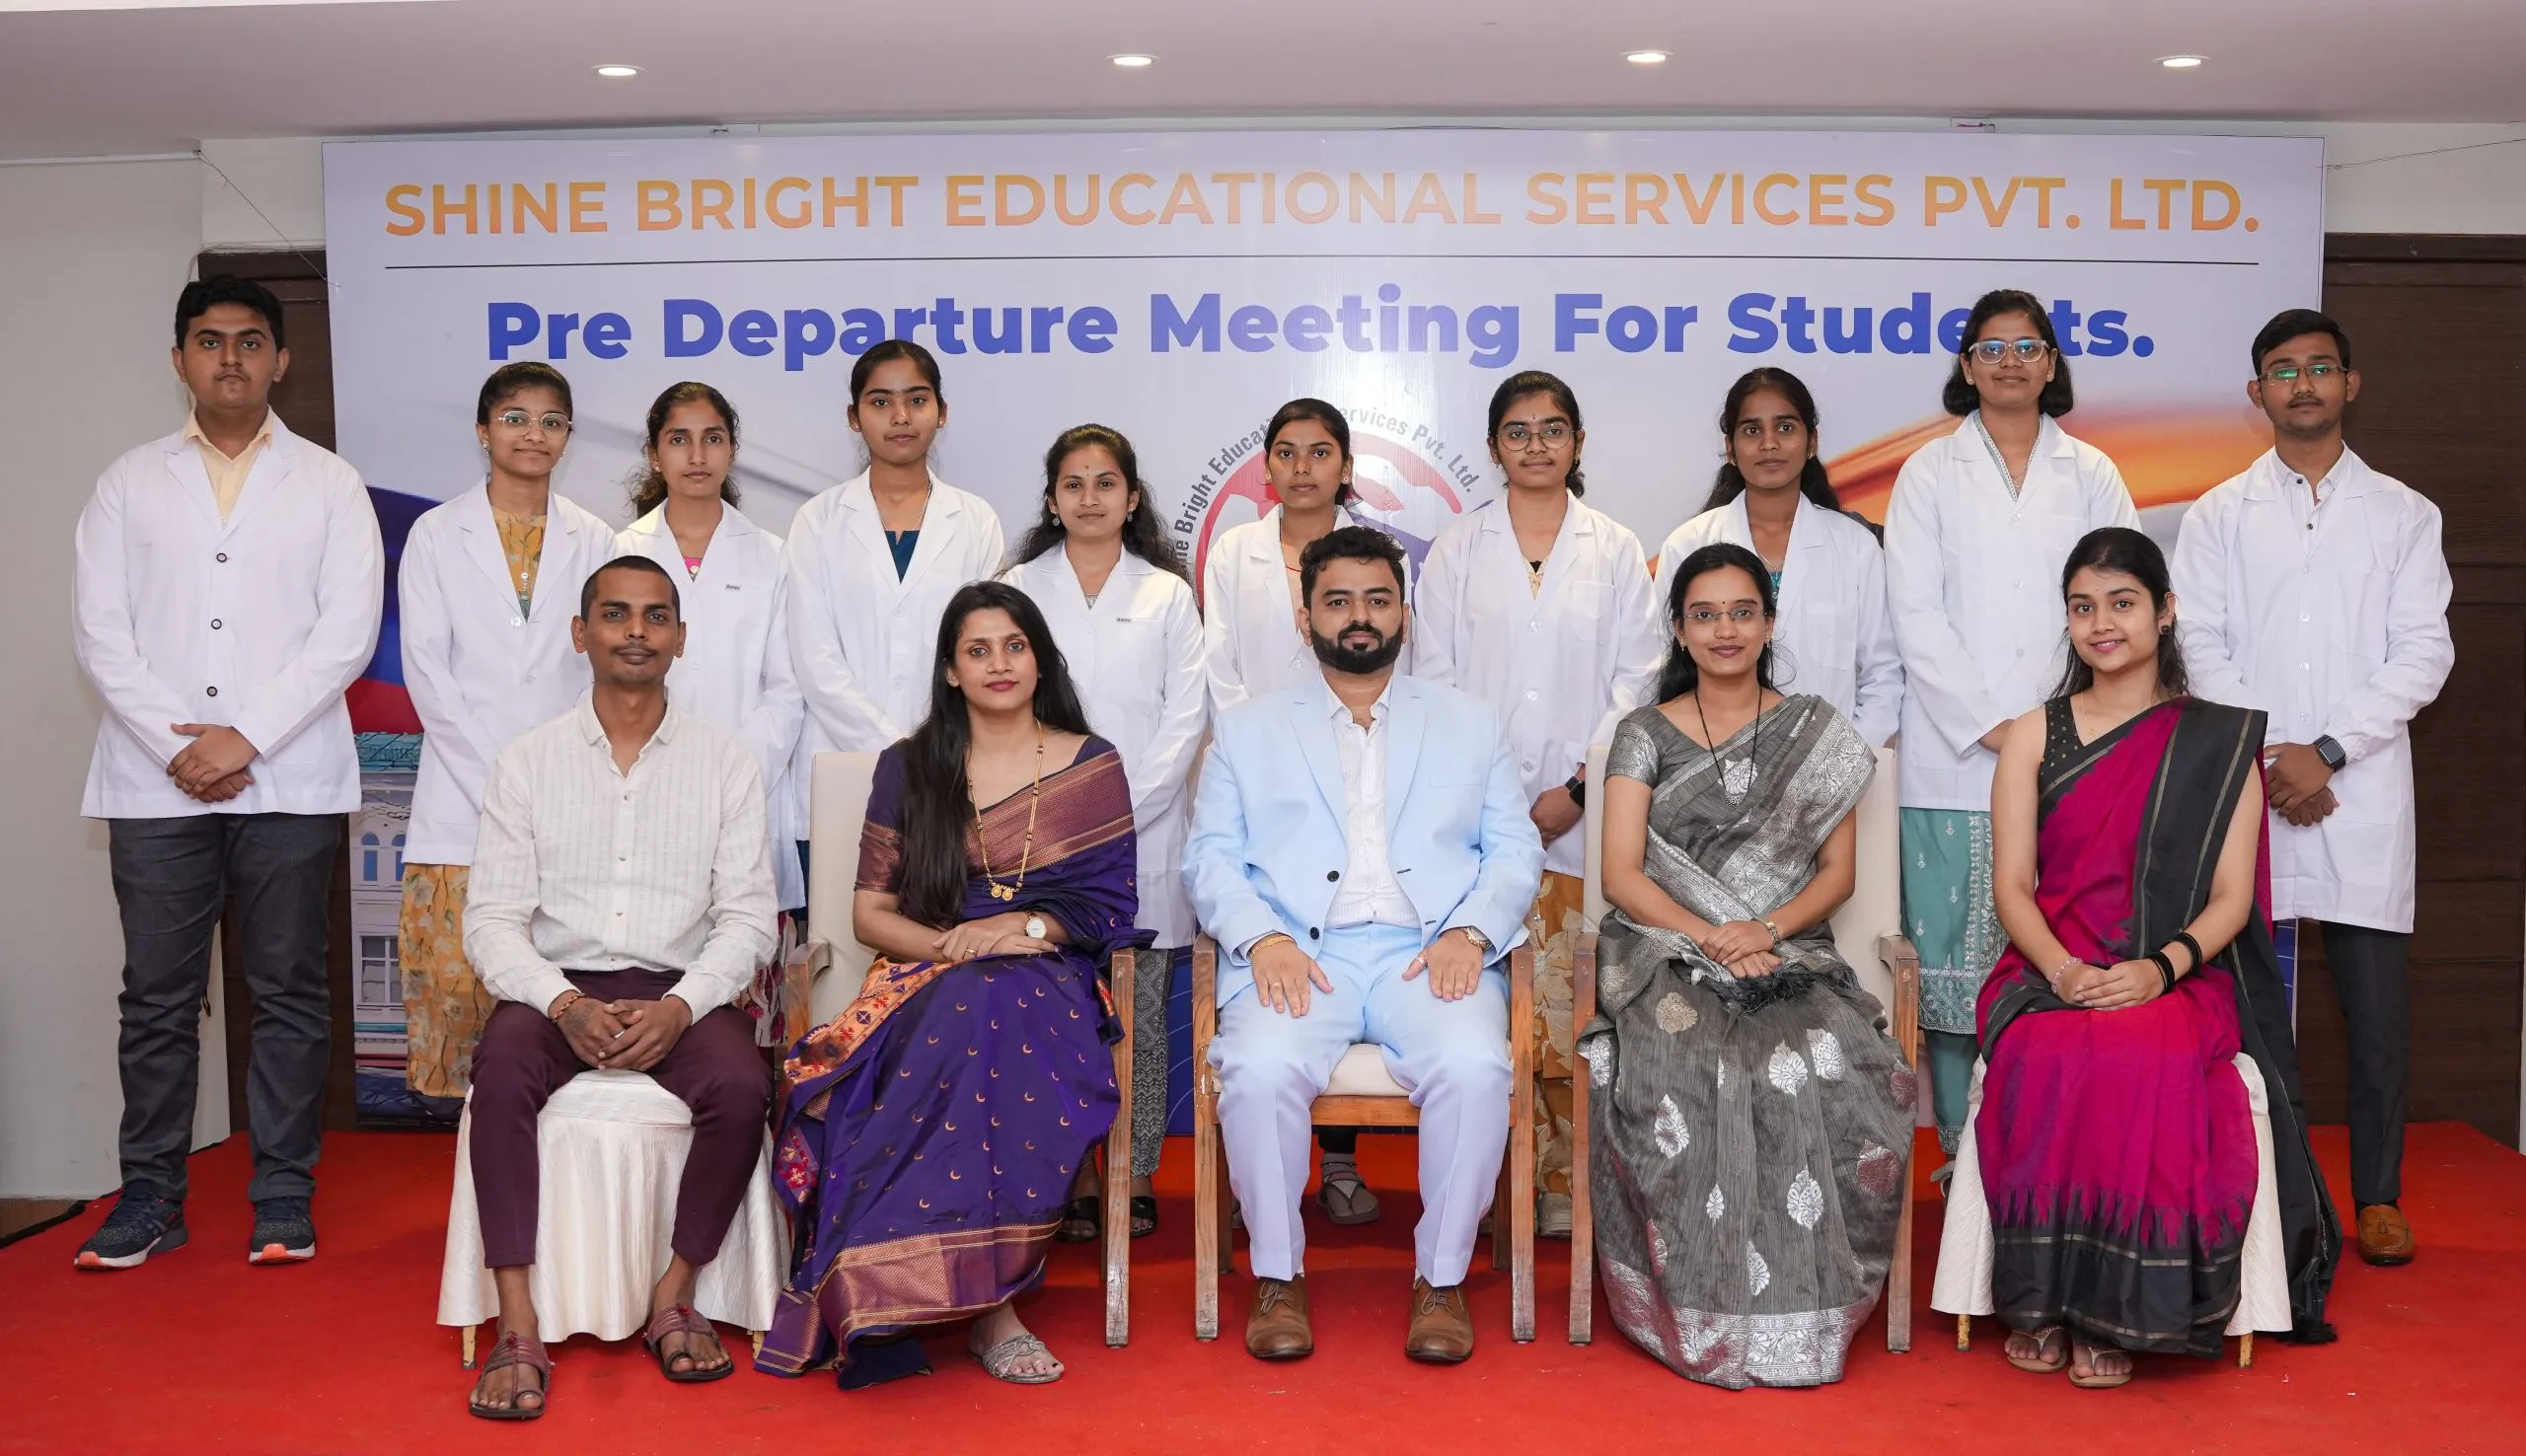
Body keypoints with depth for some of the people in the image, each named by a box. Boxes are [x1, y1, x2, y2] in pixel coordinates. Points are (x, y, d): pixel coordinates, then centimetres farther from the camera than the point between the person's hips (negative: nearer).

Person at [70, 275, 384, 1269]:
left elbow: (347, 631, -3)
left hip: (288, 779, -1)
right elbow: (99, 631, 5)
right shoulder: (130, 484, 12)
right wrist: (176, 744, -8)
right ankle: (150, 1198, 14)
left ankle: (283, 1197, 10)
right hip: (155, 781, 2)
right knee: (157, 995, 5)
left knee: (288, 992, 2)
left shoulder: (327, 485, 7)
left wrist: (245, 738, -11)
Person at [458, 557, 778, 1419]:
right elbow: (492, 920, 1)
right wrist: (564, 1003, -18)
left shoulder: (726, 760, 6)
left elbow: (748, 917, 1)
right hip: (557, 989, 0)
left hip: (681, 993, 0)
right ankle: (518, 1331, -25)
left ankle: (673, 1300, -11)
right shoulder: (526, 763, 7)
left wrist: (679, 1007, -17)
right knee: (502, 1075, -32)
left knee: (742, 1086, -30)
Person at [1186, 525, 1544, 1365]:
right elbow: (1210, 857, 11)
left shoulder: (1471, 725, 22)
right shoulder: (1246, 730, 20)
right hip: (1297, 955, 0)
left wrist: (1470, 931, -7)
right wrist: (1262, 937, -9)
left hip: (1430, 954, 1)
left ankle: (1441, 1277, -11)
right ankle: (1277, 1276, -10)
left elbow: (1515, 851, 14)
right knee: (1260, 1069, -32)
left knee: (1475, 1067, -31)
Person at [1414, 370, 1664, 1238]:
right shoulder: (1456, 551, 11)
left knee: (1577, 1004, -3)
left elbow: (1635, 679, 6)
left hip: (1585, 813, 0)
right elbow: (1434, 678, 6)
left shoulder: (1616, 551, 11)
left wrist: (1577, 788, -6)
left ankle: (1568, 1183, 5)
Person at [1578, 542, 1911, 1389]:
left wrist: (1767, 929, -12)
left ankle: (1804, 1304, -17)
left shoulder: (1818, 733, 13)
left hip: (1788, 952, 1)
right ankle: (1703, 1310, -19)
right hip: (1668, 955, -1)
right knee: (1683, 1072, -34)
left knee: (1832, 1070, -32)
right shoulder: (1645, 734, 10)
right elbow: (1622, 877, 1)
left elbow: (1838, 872, 8)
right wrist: (1710, 937, -15)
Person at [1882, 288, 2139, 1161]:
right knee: (1951, 955, -3)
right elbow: (1915, 613, -1)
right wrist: (1991, 726, -9)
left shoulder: (2090, 474, 14)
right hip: (1954, 758, -1)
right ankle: (1959, 1151, 5)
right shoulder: (1931, 471, 9)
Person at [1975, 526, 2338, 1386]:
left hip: (2177, 982, -1)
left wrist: (2159, 968, -18)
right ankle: (2041, 1305, -19)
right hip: (2050, 972, 1)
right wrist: (2061, 968, -16)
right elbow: (2011, 886, 5)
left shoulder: (2219, 744, 10)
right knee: (2050, 1062, -33)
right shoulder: (2033, 736, 12)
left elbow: (2231, 897, 2)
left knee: (2145, 1063, -35)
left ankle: (2115, 1312, -22)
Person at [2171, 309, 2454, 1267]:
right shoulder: (2219, 517, 10)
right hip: (2246, 787, 0)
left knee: (2376, 999, 1)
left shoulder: (2403, 515, 10)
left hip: (2363, 791, 0)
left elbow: (2423, 652, 1)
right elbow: (2205, 649, 2)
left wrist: (2326, 752, -10)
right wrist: (2266, 760, -10)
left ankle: (2378, 1195, 12)